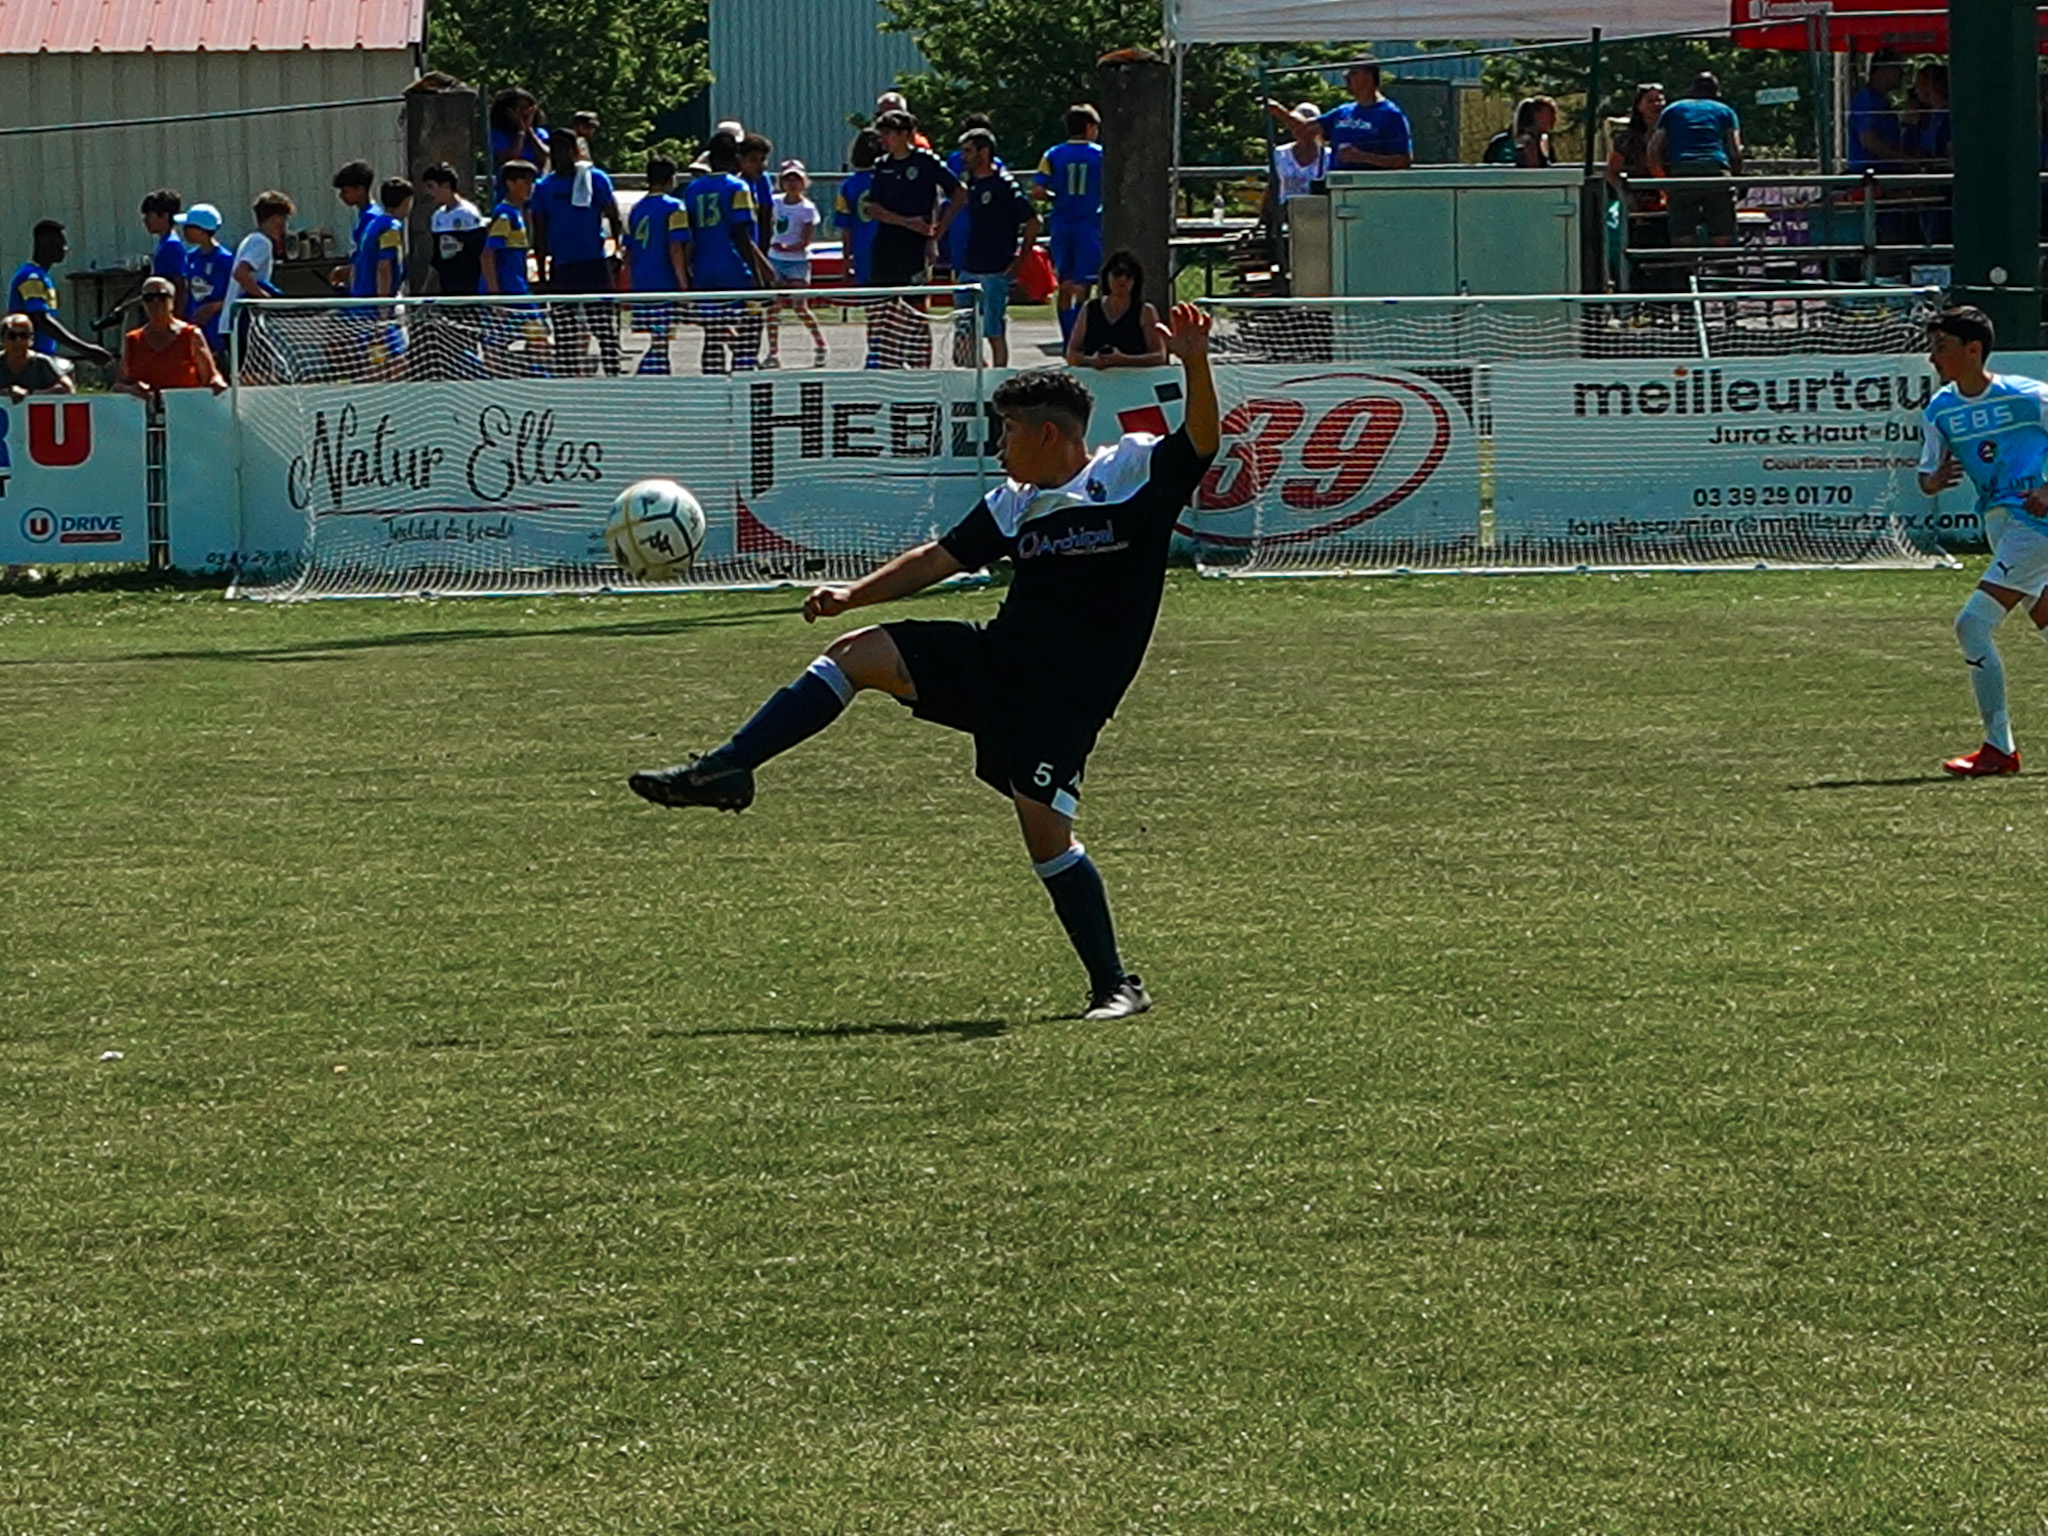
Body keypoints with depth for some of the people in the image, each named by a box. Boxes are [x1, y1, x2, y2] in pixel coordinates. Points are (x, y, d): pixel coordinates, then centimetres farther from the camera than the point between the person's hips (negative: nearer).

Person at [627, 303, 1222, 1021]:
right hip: (994, 658, 7)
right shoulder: (1012, 505, 11)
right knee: (856, 653, -2)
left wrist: (1195, 364, -35)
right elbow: (940, 558, 19)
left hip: (1066, 694, -7)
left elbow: (1201, 442, -20)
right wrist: (853, 594, 12)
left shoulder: (1135, 473, -7)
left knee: (1044, 827, -16)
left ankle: (1116, 985, -2)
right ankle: (722, 771, -1)